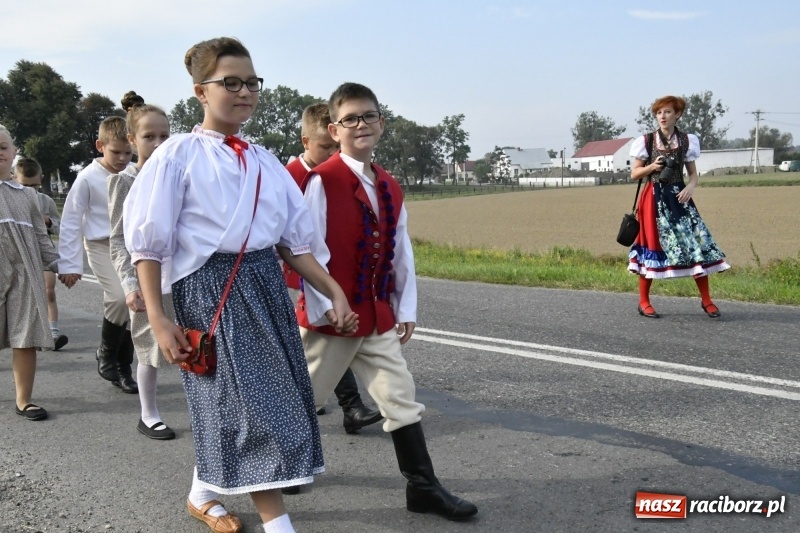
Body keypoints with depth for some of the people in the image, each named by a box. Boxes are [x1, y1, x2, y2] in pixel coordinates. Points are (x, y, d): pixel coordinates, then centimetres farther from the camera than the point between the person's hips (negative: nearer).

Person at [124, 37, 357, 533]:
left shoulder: (264, 161, 10)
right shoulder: (179, 154, -5)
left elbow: (294, 240, 12)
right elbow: (148, 243, -6)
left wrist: (335, 291, 4)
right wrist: (159, 319, -10)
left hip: (266, 283, 6)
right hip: (211, 287, -6)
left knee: (230, 404, 13)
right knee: (254, 406, -7)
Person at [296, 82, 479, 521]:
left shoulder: (389, 188, 7)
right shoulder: (322, 181, -15)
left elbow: (401, 251, 10)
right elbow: (311, 251, -17)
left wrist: (405, 309, 9)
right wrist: (325, 311, -18)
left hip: (379, 317, 6)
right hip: (333, 317, -6)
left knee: (401, 399, 6)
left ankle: (422, 487, 14)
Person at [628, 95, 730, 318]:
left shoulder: (686, 141, 6)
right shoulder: (646, 141, 1)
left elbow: (693, 174, 9)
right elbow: (634, 173, 3)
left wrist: (690, 187, -12)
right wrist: (652, 166, -14)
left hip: (678, 197, 2)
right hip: (655, 198, -2)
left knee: (697, 241, -6)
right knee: (652, 244, -1)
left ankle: (706, 299, 3)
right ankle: (643, 301, 12)